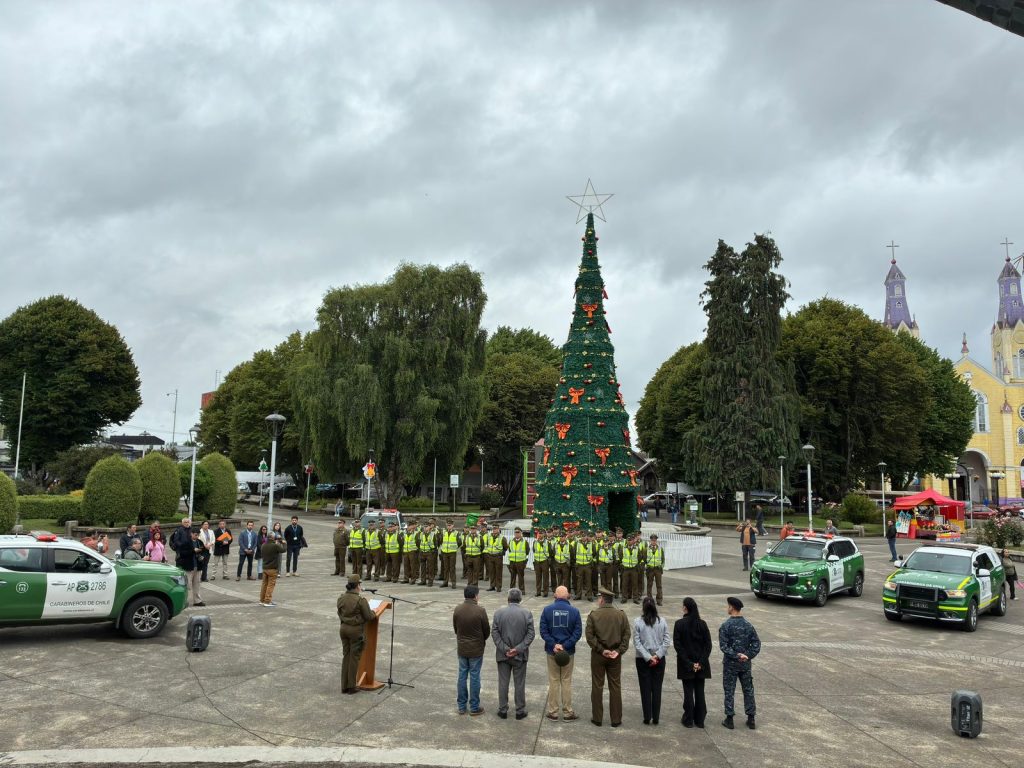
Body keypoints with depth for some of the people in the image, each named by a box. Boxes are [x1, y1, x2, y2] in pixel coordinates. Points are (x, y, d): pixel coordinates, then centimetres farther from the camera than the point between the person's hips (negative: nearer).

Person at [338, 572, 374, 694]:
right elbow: (368, 616, -13)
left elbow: (340, 613, 12)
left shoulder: (341, 598, -1)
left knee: (346, 656, 15)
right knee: (354, 658, 5)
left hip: (344, 628, 6)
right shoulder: (361, 600, -20)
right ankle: (351, 687, 12)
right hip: (356, 630, -6)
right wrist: (373, 612, 7)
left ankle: (344, 686, 20)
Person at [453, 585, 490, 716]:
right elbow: (487, 630, -8)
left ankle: (461, 706, 22)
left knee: (462, 676, 13)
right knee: (474, 677, 7)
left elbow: (455, 628, 4)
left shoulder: (457, 609, -7)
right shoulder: (480, 610, -18)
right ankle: (474, 707, 15)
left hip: (461, 648, 4)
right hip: (476, 649, -4)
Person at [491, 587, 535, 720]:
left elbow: (494, 633, -9)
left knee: (503, 683, 11)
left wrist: (505, 649, -10)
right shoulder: (527, 614, -7)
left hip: (503, 654, 0)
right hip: (520, 655, 0)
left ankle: (503, 710, 18)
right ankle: (520, 711, 17)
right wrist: (518, 649, -13)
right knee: (520, 684, 10)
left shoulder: (498, 613, -6)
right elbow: (530, 634, -11)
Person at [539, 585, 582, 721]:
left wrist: (553, 645, -12)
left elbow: (543, 631, -9)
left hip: (552, 651, 0)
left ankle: (553, 712, 16)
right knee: (567, 681, 10)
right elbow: (578, 632, -9)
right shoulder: (574, 611, -7)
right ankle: (567, 712, 15)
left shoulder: (547, 610, -6)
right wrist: (565, 646, -12)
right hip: (569, 652, 0)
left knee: (553, 681, 10)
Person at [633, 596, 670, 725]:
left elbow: (637, 643, -12)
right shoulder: (662, 621, -5)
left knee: (645, 689, 8)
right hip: (659, 660, 2)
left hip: (643, 660, -2)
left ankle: (647, 718, 10)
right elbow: (666, 641, -7)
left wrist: (648, 658, -10)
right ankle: (656, 718, 14)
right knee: (657, 689, 10)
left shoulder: (637, 622, -10)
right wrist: (657, 656, -8)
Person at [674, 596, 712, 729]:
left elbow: (677, 645, -13)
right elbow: (708, 644, -5)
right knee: (700, 691, 12)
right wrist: (701, 662, -5)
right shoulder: (702, 624, -4)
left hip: (686, 664, -2)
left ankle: (688, 720, 13)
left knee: (688, 692, 7)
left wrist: (688, 663, -11)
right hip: (701, 664, 2)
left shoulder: (679, 624, -11)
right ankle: (700, 720, 19)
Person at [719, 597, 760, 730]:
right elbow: (757, 643, -4)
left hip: (730, 664, -3)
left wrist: (736, 656, -15)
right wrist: (748, 656, -6)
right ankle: (751, 719, 18)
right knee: (748, 690, 13)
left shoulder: (725, 626, -13)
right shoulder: (748, 625, -2)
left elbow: (723, 646, -19)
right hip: (745, 664, 3)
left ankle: (729, 719, 12)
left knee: (729, 691, 7)